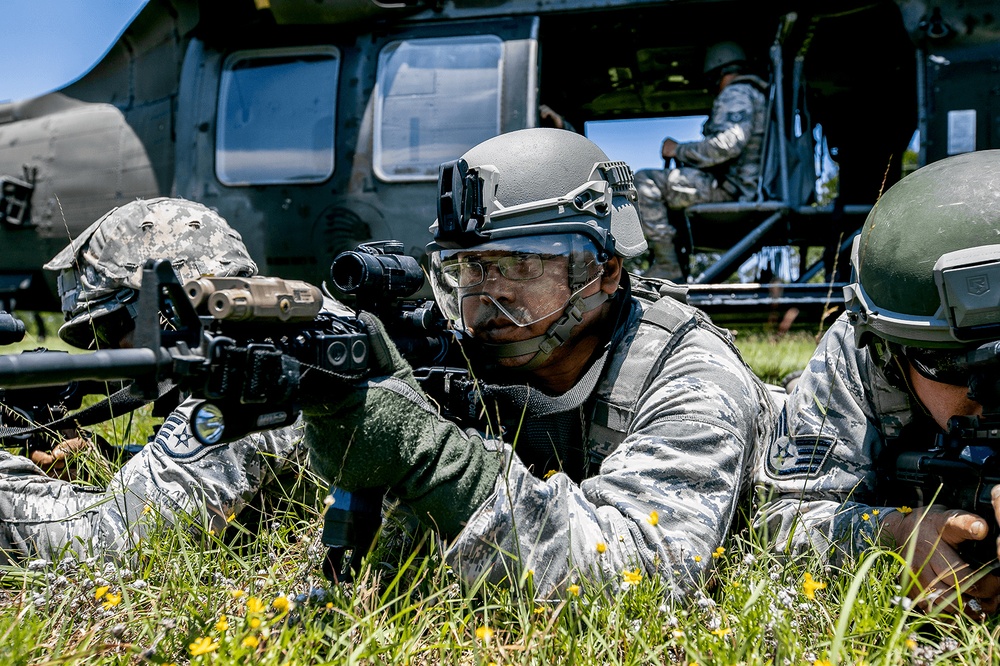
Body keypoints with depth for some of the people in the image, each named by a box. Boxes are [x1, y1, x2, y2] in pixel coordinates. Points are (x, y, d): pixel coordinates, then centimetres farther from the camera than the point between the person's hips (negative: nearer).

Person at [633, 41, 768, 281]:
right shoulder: (755, 95, 25)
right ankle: (675, 268, 16)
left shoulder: (737, 93, -8)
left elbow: (729, 143, -24)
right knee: (668, 195, 27)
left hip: (730, 188, -11)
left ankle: (667, 267, -19)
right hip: (746, 187, 11)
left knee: (644, 182, -17)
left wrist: (679, 150, -12)